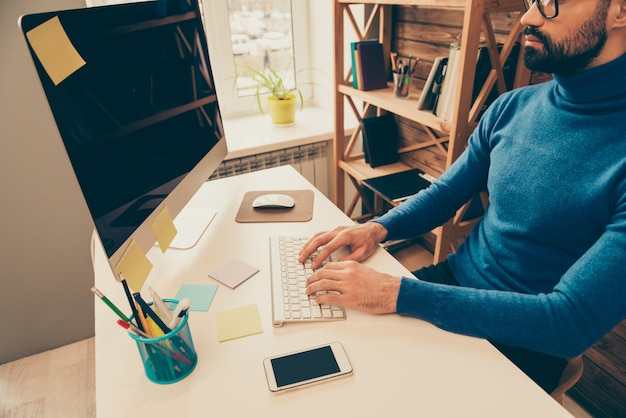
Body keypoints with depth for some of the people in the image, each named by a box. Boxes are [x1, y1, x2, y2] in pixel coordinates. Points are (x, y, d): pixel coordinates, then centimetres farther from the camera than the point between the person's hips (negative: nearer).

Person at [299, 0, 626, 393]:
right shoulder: (512, 107, -3)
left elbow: (575, 321, -28)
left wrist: (398, 294, -33)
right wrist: (377, 228, -14)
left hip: (520, 346, -4)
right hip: (453, 279, 5)